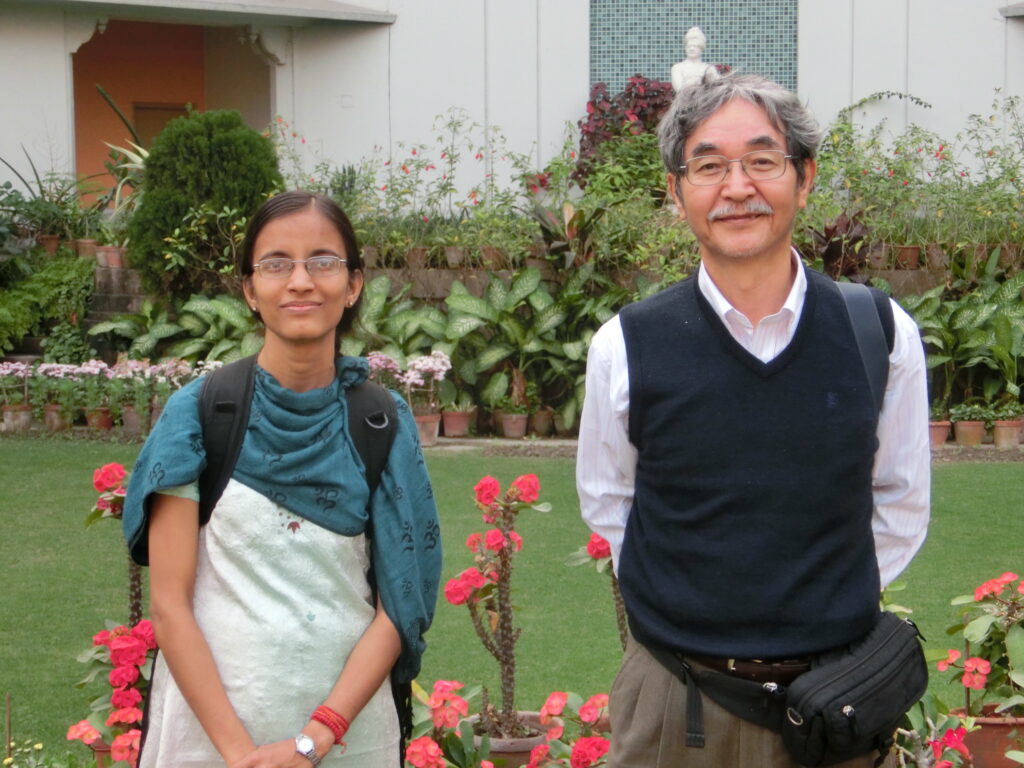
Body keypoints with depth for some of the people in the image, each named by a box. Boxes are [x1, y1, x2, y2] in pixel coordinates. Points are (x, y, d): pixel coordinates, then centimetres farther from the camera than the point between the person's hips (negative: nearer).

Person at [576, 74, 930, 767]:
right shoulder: (625, 347, -6)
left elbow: (900, 505, 8)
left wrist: (824, 604, 3)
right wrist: (691, 602, 4)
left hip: (836, 699, 1)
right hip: (676, 704, 0)